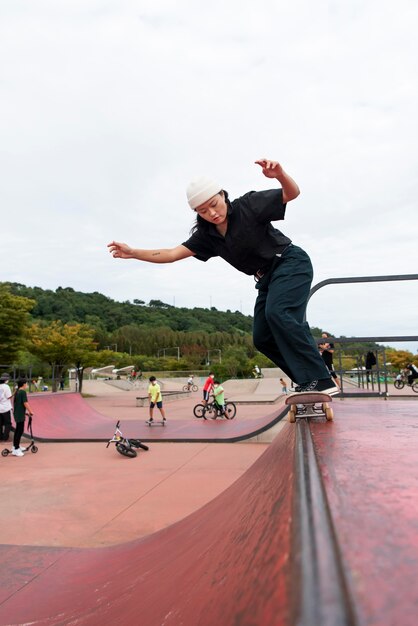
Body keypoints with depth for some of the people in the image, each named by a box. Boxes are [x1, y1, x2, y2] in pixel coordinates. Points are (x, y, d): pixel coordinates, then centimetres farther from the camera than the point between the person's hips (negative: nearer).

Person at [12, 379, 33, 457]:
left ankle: (16, 446, 30)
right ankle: (16, 450, -4)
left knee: (17, 430, 19)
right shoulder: (23, 392, -16)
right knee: (20, 431, -5)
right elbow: (25, 403, -20)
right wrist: (30, 411, -11)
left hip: (16, 414, 10)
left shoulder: (17, 392, 11)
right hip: (20, 415, -10)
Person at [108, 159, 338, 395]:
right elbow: (173, 254, -5)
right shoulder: (206, 235, 0)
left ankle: (321, 380, -27)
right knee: (263, 338, 1)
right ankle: (310, 383, 7)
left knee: (277, 312, -30)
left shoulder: (248, 205, -14)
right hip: (267, 278, 7)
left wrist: (280, 174, -38)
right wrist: (132, 253, -13)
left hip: (291, 262, -7)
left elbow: (292, 193, -16)